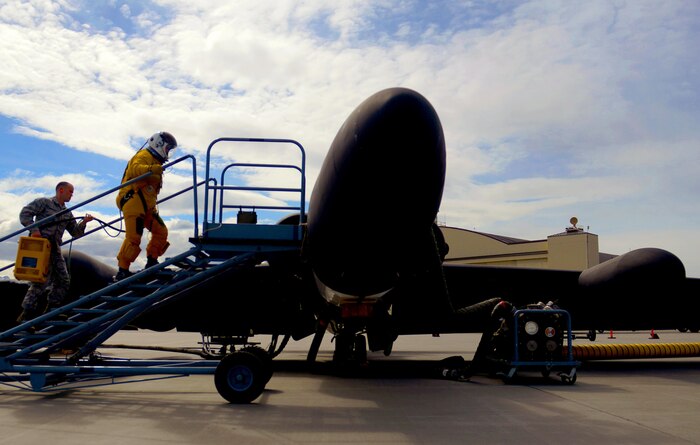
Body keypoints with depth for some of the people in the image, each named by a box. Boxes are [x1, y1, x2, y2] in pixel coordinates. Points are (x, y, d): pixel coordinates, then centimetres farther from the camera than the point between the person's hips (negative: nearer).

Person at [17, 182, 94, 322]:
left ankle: (51, 311, 15)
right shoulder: (43, 202, 4)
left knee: (64, 280, 4)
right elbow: (25, 213, -5)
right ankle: (26, 314, -9)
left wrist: (83, 222, 2)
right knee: (42, 279, -16)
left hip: (55, 248, 8)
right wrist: (34, 229, -17)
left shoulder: (67, 214, 23)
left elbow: (75, 233, 20)